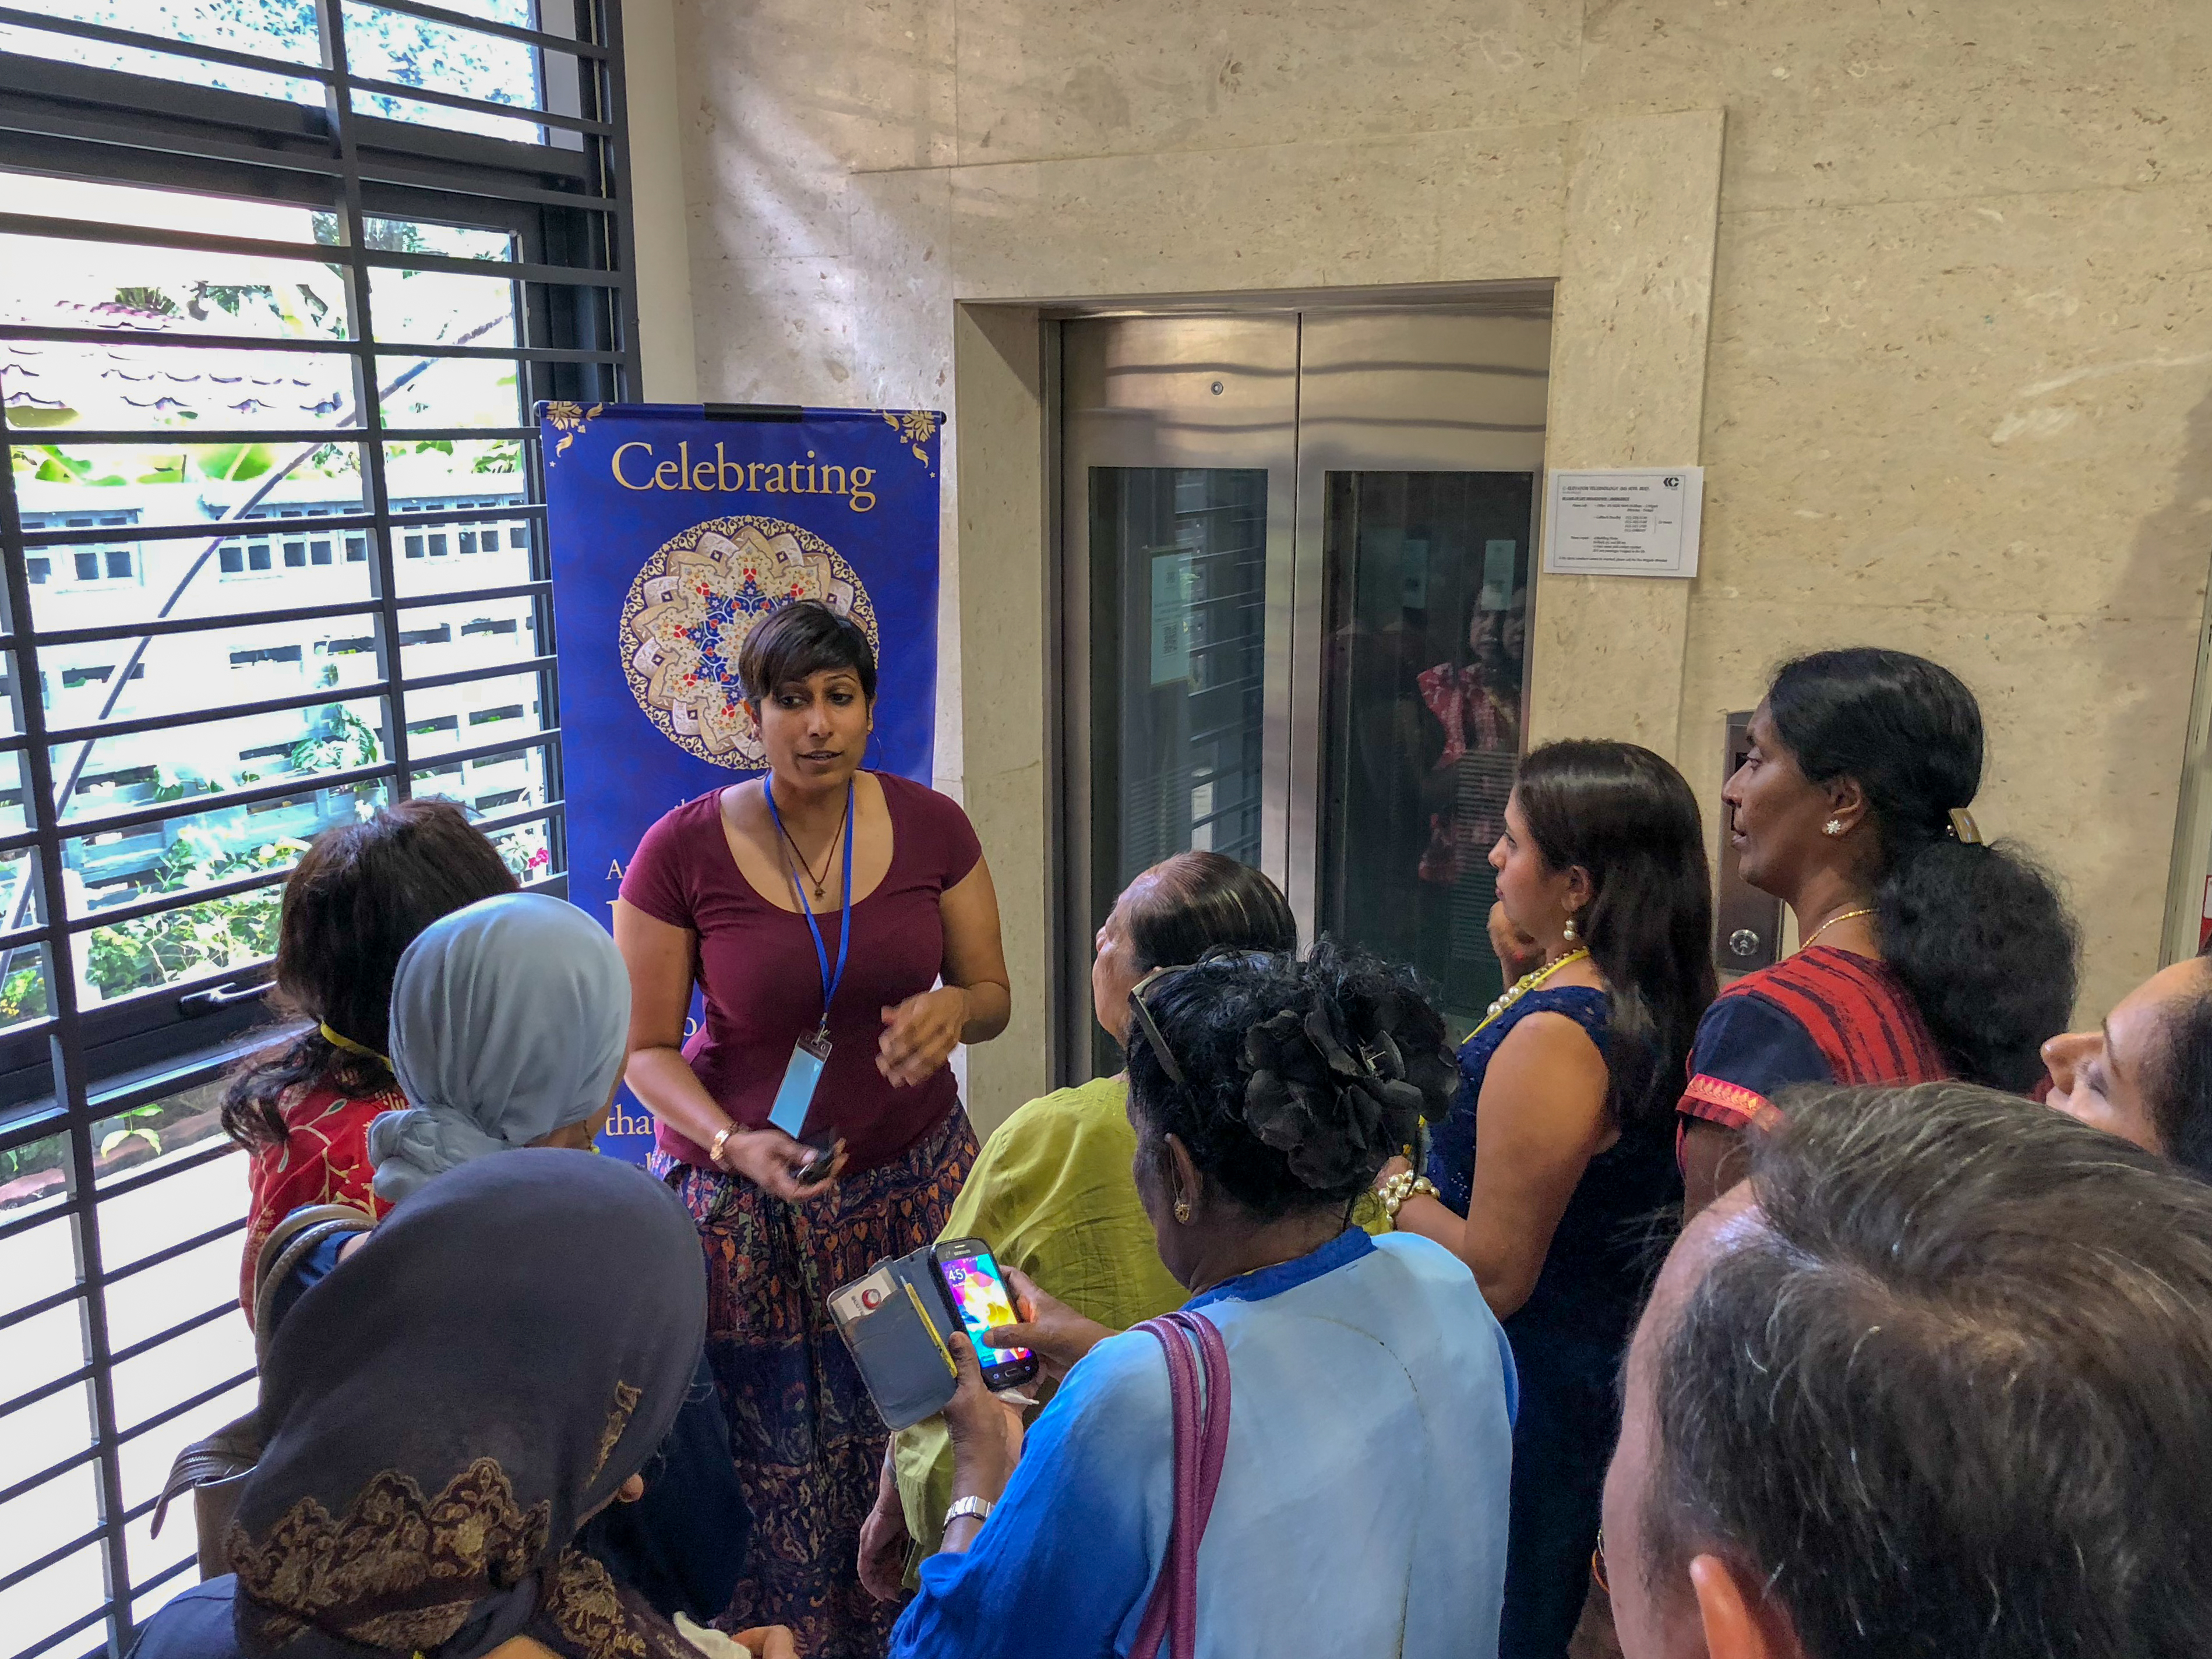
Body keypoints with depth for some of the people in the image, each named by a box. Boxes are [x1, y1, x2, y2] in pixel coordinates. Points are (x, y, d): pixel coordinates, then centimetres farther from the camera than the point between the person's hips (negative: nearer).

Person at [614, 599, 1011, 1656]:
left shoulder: (931, 828, -3)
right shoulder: (682, 851, -10)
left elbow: (992, 994, 6)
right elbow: (645, 1048, -4)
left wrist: (950, 1009, -17)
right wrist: (734, 1144, -21)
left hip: (911, 1180, 2)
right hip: (745, 1202, -2)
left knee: (907, 1439, 5)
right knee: (769, 1464, 2)